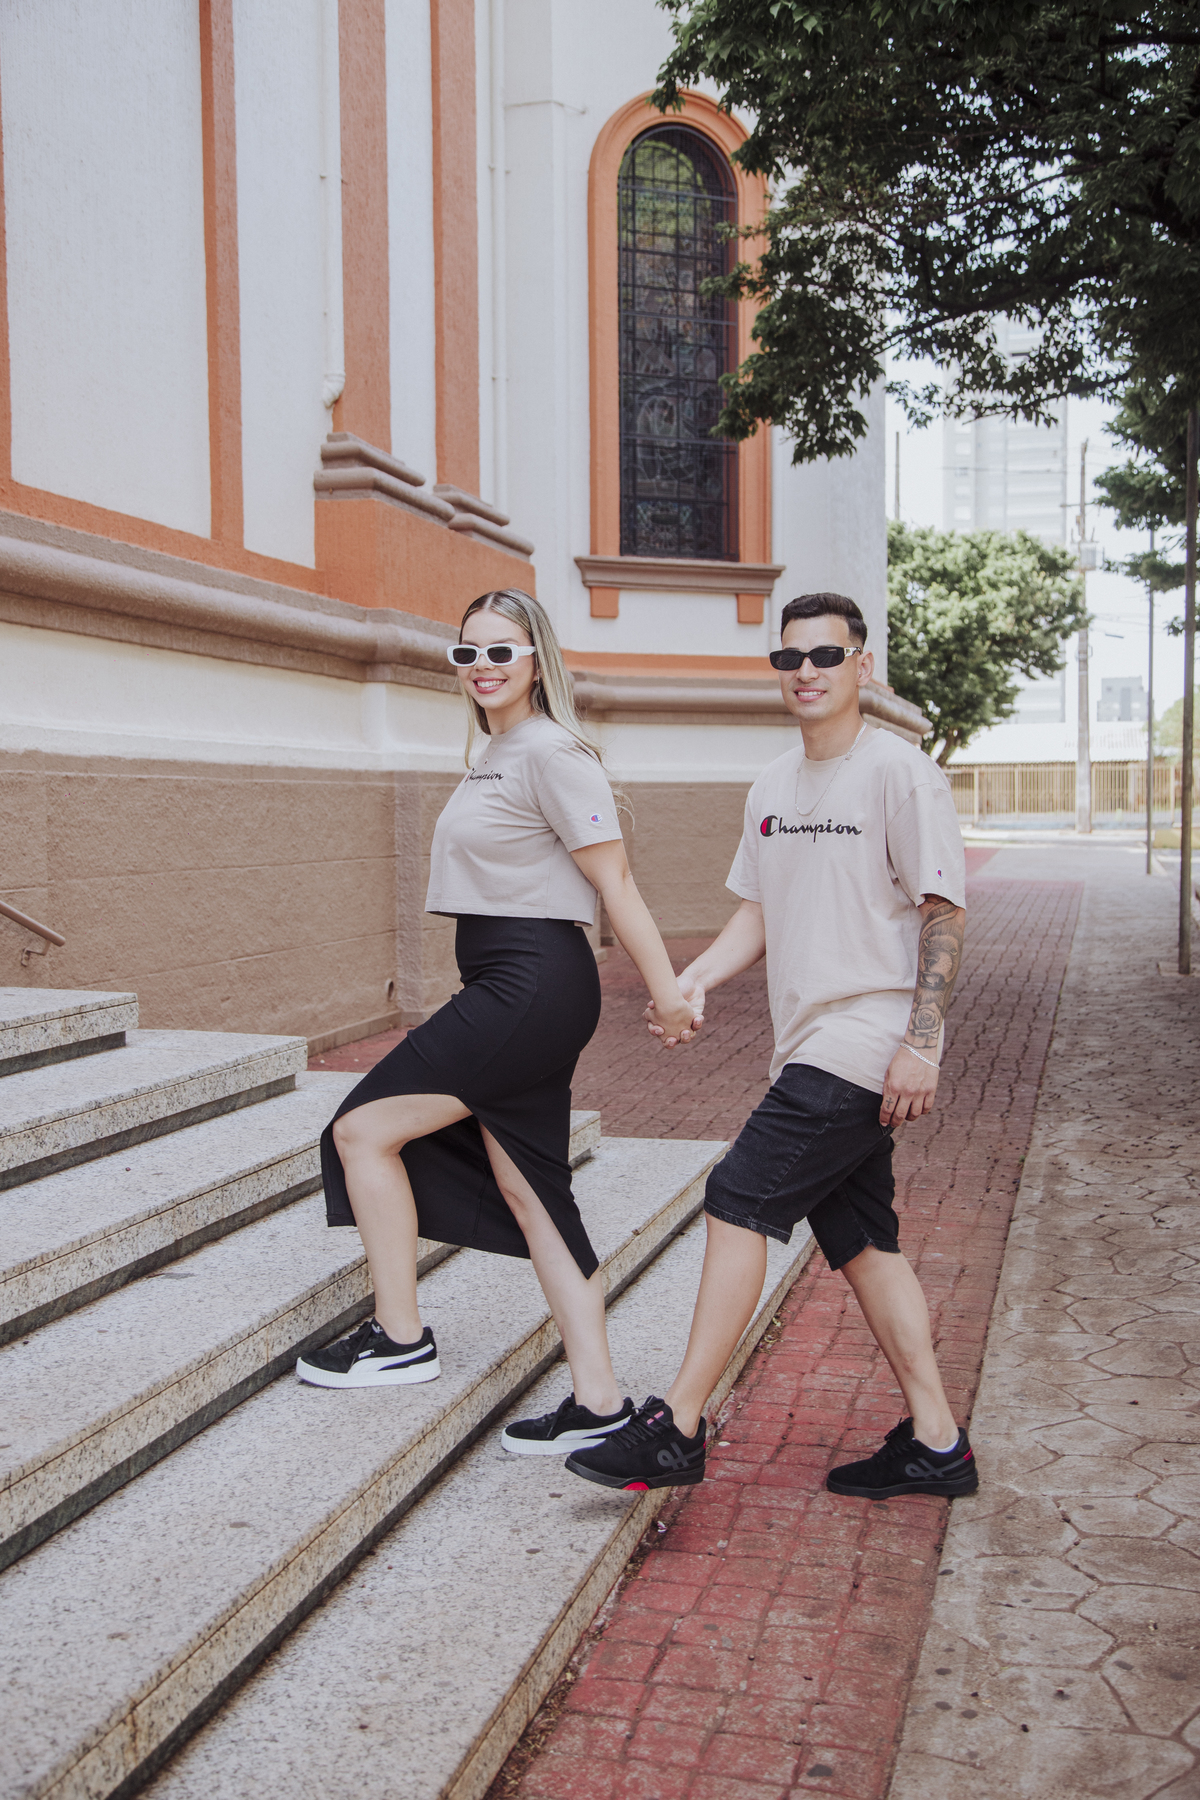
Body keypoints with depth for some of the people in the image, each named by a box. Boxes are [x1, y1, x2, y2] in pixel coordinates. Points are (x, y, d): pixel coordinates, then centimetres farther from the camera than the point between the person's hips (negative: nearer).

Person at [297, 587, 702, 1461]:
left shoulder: (551, 752, -11)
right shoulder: (492, 755, 17)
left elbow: (614, 879, -15)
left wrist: (667, 992, -15)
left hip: (534, 986, -10)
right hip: (510, 991, 10)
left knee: (363, 1130, -3)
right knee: (530, 1194, 9)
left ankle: (399, 1337, 9)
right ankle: (600, 1402, 14)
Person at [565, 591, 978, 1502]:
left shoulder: (900, 771, -9)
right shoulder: (774, 785, 14)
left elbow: (944, 914, -12)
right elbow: (758, 915, 17)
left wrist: (919, 1043, -19)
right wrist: (693, 980, -1)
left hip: (864, 1043, -8)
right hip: (814, 1047, 8)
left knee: (739, 1202, -11)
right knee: (861, 1238, 11)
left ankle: (677, 1428, -3)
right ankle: (936, 1443, 21)